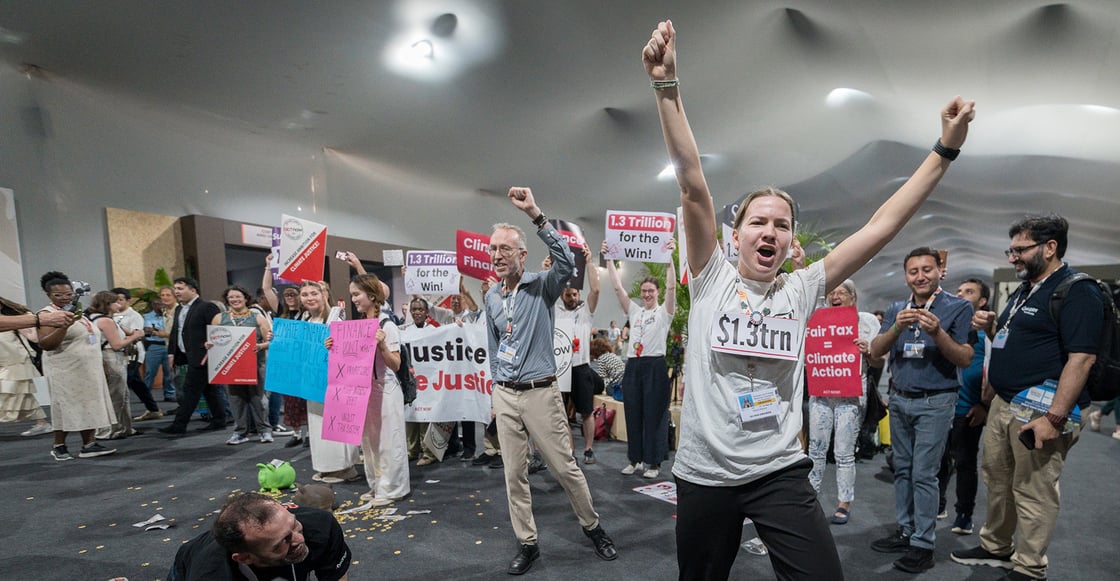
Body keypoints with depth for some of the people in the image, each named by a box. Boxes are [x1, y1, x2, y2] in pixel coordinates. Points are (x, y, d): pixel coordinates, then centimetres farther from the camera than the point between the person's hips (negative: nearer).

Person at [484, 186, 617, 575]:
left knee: (565, 468, 5)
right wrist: (496, 393, 16)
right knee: (515, 475, 10)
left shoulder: (542, 286, -7)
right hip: (504, 396, 5)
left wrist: (535, 215, -32)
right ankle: (528, 543, 25)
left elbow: (566, 262, -29)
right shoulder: (491, 297, 9)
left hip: (540, 393, -5)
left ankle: (593, 528, 28)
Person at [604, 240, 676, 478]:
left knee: (654, 415, 1)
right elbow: (617, 287, 6)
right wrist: (609, 260, -1)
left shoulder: (664, 312, 2)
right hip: (633, 366, 5)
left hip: (655, 366, -5)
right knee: (633, 415, 9)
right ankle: (636, 459, 21)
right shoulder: (634, 311, 13)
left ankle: (653, 462, 10)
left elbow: (671, 287, -13)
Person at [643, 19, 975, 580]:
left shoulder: (801, 289, 0)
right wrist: (666, 86, -21)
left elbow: (882, 226, -1)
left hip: (780, 473, 1)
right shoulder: (711, 279, -5)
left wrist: (945, 149, -3)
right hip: (703, 473, -1)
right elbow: (693, 187, -15)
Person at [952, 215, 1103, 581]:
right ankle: (995, 548, 33)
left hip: (1039, 411, -9)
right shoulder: (1023, 292, 16)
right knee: (997, 480, 18)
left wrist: (1055, 417, -25)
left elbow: (1081, 357, -20)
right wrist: (992, 328, 5)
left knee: (1032, 493, 2)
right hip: (1002, 405, 9)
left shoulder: (1077, 291, -12)